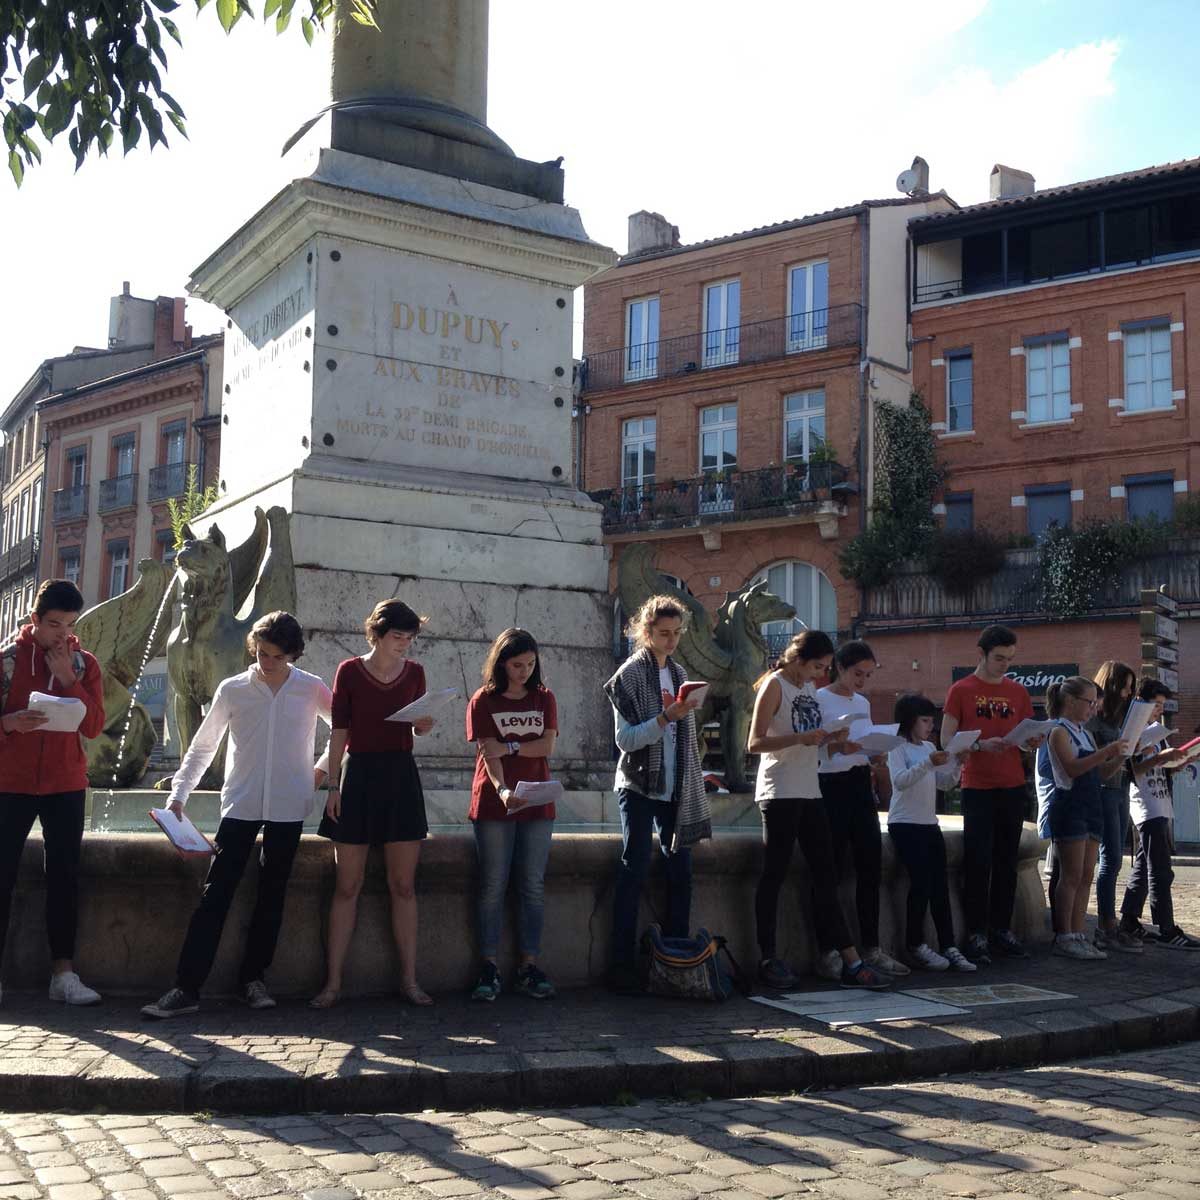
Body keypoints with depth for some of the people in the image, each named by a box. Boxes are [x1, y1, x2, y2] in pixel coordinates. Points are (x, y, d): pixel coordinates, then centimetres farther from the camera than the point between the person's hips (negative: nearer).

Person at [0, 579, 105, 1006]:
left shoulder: (84, 664, 5)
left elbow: (94, 726, -2)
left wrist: (68, 679, -12)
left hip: (66, 785, 2)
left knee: (65, 876, 2)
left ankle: (63, 973, 7)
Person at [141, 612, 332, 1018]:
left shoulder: (312, 690, 2)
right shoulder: (232, 690, 3)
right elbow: (201, 748, 8)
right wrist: (178, 795, 0)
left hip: (288, 806, 0)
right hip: (240, 805, 0)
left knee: (272, 894, 6)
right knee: (215, 893, -5)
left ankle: (253, 978, 18)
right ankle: (186, 987, -4)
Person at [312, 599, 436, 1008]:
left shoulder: (414, 672, 7)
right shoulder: (349, 671, -2)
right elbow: (339, 733, 0)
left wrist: (423, 725, -5)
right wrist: (333, 786, -5)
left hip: (401, 777, 2)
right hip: (359, 775, -2)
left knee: (403, 885, 4)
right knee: (347, 886, 0)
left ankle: (409, 979, 11)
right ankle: (333, 981, 6)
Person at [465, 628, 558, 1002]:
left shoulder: (544, 698, 9)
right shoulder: (483, 701, 0)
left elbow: (547, 747, -2)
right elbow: (489, 755, -11)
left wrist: (510, 747, -12)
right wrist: (503, 790, -26)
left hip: (537, 804, 3)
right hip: (494, 803, -2)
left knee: (533, 886, 3)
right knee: (493, 886, -1)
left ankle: (529, 965, 9)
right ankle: (489, 967, 4)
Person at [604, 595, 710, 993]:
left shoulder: (678, 672, 12)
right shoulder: (630, 674, -6)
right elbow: (626, 739, -12)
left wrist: (693, 788, 14)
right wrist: (665, 718, -24)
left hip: (675, 788, 6)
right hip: (639, 786, -6)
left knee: (680, 871, 5)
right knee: (635, 870, -4)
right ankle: (623, 966, 1)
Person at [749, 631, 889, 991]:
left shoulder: (809, 688, 16)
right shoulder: (774, 685, -7)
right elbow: (755, 743, -13)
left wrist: (831, 738, 3)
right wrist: (800, 738, -23)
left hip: (810, 792, 8)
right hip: (779, 794, -8)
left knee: (825, 876, 7)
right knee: (774, 875, -2)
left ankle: (851, 963, 8)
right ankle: (768, 958, 7)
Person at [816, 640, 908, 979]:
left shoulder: (863, 703, 17)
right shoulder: (818, 700, -5)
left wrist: (878, 754, 2)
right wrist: (835, 748, -27)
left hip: (861, 786, 7)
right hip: (831, 786, -7)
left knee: (871, 865, 4)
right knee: (829, 867, -6)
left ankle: (871, 947, 12)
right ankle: (828, 952, 0)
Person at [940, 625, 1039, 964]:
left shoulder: (1018, 692, 12)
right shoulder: (961, 690, -1)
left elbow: (1028, 739, 15)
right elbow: (946, 740, -4)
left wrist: (1034, 740, -8)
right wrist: (982, 745, -20)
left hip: (1012, 786, 4)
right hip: (977, 786, -4)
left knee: (1007, 861, 8)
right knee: (978, 861, -6)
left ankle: (1002, 930, 15)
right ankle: (976, 934, -1)